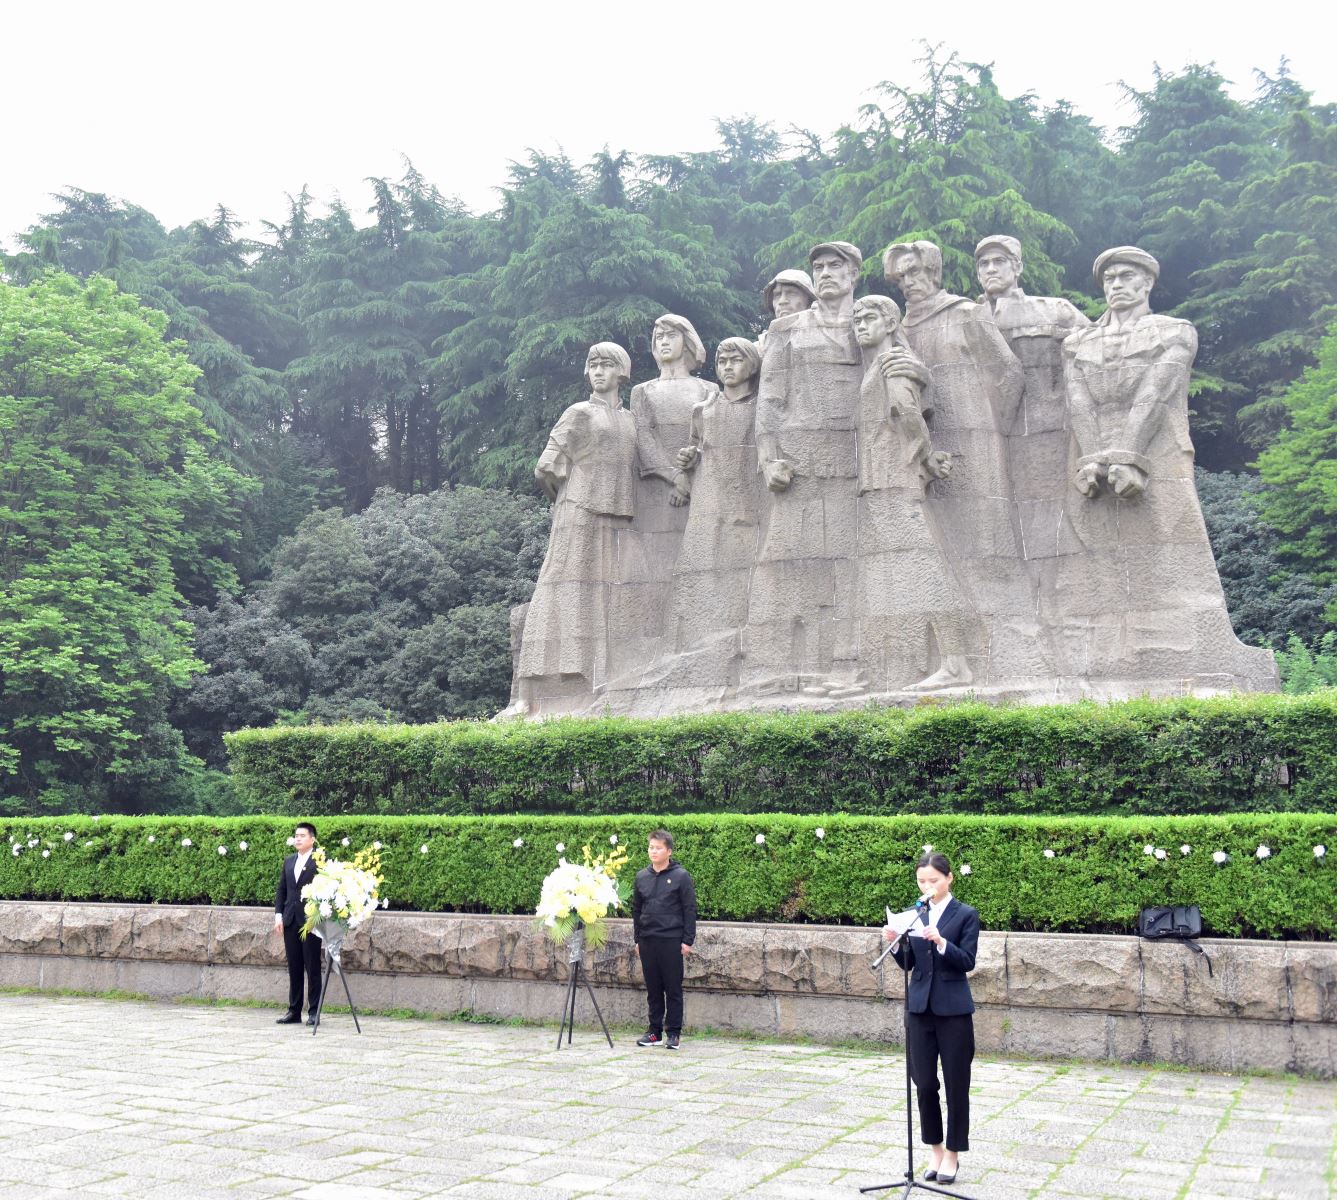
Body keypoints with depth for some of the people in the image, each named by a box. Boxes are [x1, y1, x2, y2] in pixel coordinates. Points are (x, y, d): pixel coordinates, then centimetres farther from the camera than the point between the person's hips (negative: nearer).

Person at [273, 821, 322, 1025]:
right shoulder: (289, 861, 14)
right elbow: (281, 891, 16)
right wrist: (278, 915, 6)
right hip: (290, 922, 6)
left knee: (312, 968, -1)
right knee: (294, 968, 11)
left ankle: (313, 1012, 5)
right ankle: (294, 1011, 17)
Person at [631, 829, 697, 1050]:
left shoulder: (680, 876, -4)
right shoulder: (642, 876, 10)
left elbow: (690, 909, -5)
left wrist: (687, 940, -9)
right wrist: (637, 939, 13)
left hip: (671, 940, -4)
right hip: (647, 940, 4)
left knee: (673, 988, 1)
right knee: (653, 988, 10)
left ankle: (674, 1033, 8)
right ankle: (655, 1031, 18)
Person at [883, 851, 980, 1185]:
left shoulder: (966, 915, -4)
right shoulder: (916, 914, 8)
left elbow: (967, 962, -12)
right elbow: (908, 963, 8)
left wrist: (940, 941, -28)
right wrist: (895, 943, -11)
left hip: (953, 1010, -4)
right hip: (919, 1007, 4)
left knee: (956, 1085, 4)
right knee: (924, 1083, 6)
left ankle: (952, 1153, 17)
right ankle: (935, 1149, 22)